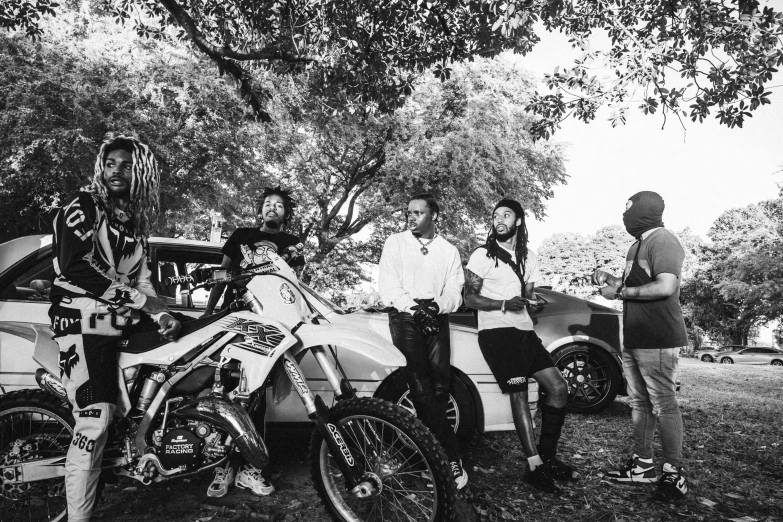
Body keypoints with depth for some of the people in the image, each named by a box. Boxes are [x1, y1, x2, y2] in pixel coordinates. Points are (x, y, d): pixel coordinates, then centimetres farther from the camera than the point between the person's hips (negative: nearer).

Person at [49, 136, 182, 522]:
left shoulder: (136, 224, 19)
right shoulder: (82, 208, -2)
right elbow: (74, 267, -16)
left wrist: (160, 313, -1)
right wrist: (140, 298, -20)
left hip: (122, 323, 8)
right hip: (83, 320, -8)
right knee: (95, 421, -16)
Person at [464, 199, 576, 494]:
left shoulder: (529, 257, 18)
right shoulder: (483, 255, -1)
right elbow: (469, 298, -5)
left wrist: (534, 303, -2)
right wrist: (504, 304, -19)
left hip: (524, 330, 7)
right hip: (496, 332, -6)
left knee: (558, 387, 0)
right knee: (519, 395, -12)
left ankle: (547, 456, 13)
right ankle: (535, 468, -7)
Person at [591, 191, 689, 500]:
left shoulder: (663, 241, -11)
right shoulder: (637, 246, 20)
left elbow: (665, 287, -23)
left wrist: (621, 292, -16)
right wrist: (610, 280, 11)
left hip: (658, 341, -9)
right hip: (634, 340, 10)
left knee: (663, 405, -3)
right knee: (639, 403, 12)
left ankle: (674, 472, 6)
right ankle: (643, 464, 21)